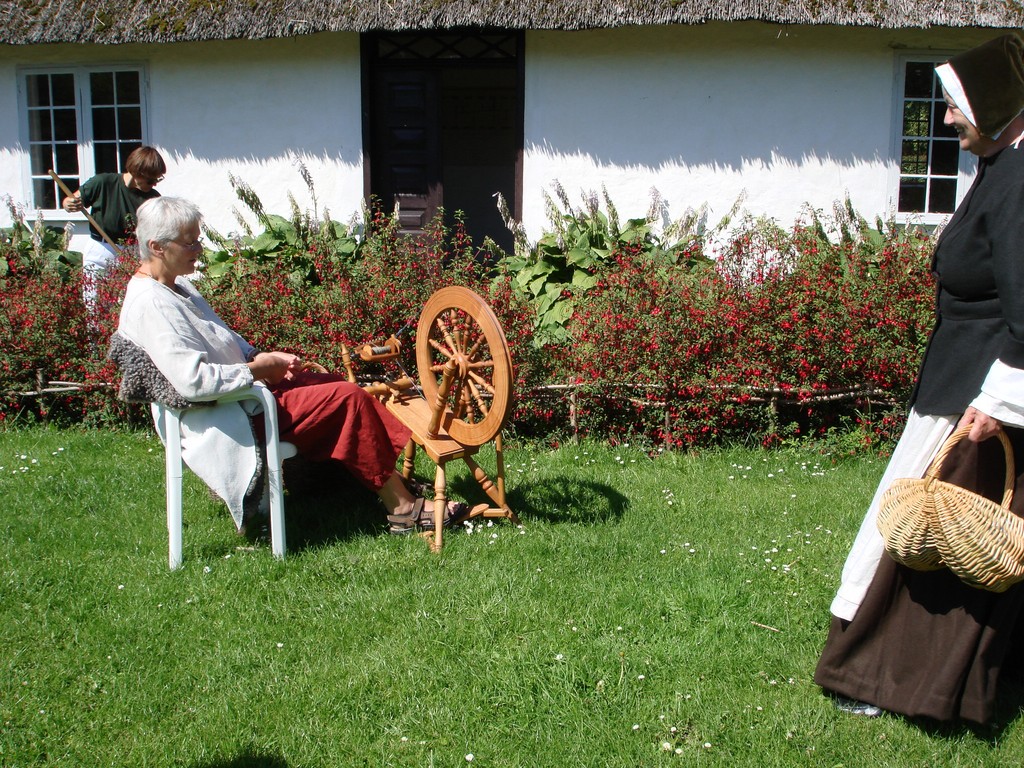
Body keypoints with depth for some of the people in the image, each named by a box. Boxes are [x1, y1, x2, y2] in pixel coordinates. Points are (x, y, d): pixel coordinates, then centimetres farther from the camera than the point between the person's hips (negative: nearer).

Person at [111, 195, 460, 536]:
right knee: (347, 398, -13)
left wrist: (263, 356, 3)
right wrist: (255, 369, -18)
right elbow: (192, 381, -30)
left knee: (340, 384, 9)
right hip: (226, 419, -11)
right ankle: (403, 507, -6)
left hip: (244, 393, 11)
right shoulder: (149, 304, -20)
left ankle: (396, 481, 8)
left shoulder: (176, 287, 13)